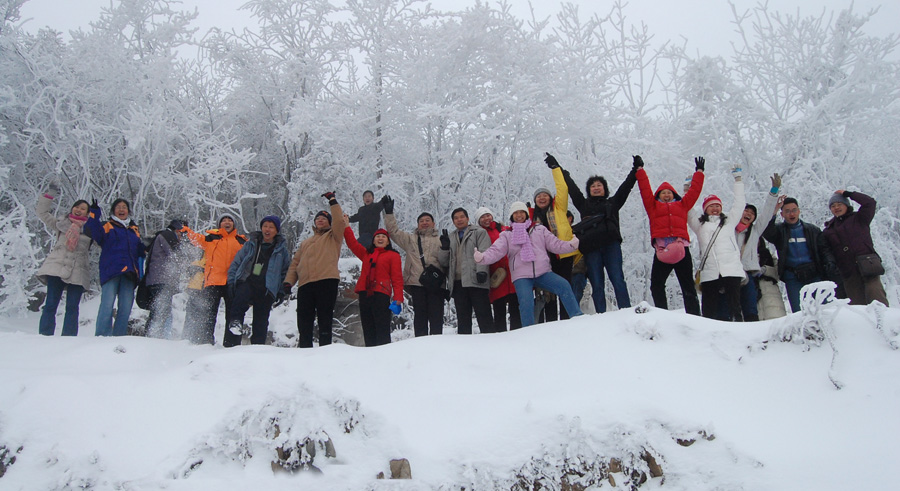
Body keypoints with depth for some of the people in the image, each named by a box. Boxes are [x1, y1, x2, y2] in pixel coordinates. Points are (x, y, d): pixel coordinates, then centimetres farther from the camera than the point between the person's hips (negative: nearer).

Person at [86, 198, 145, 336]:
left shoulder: (134, 230, 25)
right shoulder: (107, 226, 11)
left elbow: (140, 251, 28)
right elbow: (96, 234, -11)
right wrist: (94, 215, -19)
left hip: (129, 273, 4)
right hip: (111, 271, -4)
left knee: (126, 308, 0)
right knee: (107, 305, -14)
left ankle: (119, 337, 5)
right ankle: (102, 336, -14)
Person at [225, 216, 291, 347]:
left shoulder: (282, 249, 12)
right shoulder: (251, 244, 13)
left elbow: (286, 271, 17)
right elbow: (236, 263, 15)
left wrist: (281, 292, 9)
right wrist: (231, 282, 6)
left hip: (267, 289, 0)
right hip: (246, 282, 0)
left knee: (261, 320, 1)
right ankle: (236, 321, -33)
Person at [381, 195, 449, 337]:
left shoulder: (440, 239, 14)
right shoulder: (410, 239, 19)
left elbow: (444, 260, 5)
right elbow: (393, 231, 16)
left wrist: (445, 249, -14)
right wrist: (389, 213, 10)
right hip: (417, 282, 1)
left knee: (436, 316, -2)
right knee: (419, 315, 3)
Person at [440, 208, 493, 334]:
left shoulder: (479, 232, 9)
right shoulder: (451, 238, 25)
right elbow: (444, 263, 21)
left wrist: (481, 271, -20)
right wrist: (445, 248, 3)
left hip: (476, 281, -5)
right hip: (458, 283, 5)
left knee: (483, 315, -5)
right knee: (463, 319, 6)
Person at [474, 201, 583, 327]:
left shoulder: (539, 229, 15)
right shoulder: (507, 235, 11)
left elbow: (555, 245, 12)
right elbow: (496, 251, -2)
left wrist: (571, 245, -6)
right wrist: (482, 257, -23)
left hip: (543, 272, 1)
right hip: (521, 276, -1)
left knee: (563, 286, -19)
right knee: (526, 302, -22)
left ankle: (578, 318, -7)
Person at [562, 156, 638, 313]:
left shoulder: (613, 202, 25)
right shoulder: (584, 204, 26)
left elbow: (626, 187, 23)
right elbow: (572, 188, 30)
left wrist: (635, 169, 19)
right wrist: (560, 171, 33)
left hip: (611, 244, -1)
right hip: (591, 247, 1)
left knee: (618, 280, -11)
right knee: (597, 285, -4)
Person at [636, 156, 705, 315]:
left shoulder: (682, 205, 23)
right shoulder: (653, 206, 20)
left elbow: (694, 190, 26)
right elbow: (645, 189, 18)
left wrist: (699, 172, 32)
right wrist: (640, 170, 19)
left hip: (681, 248, 0)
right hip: (661, 248, 0)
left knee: (688, 285, 3)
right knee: (656, 285, -4)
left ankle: (694, 316, 2)